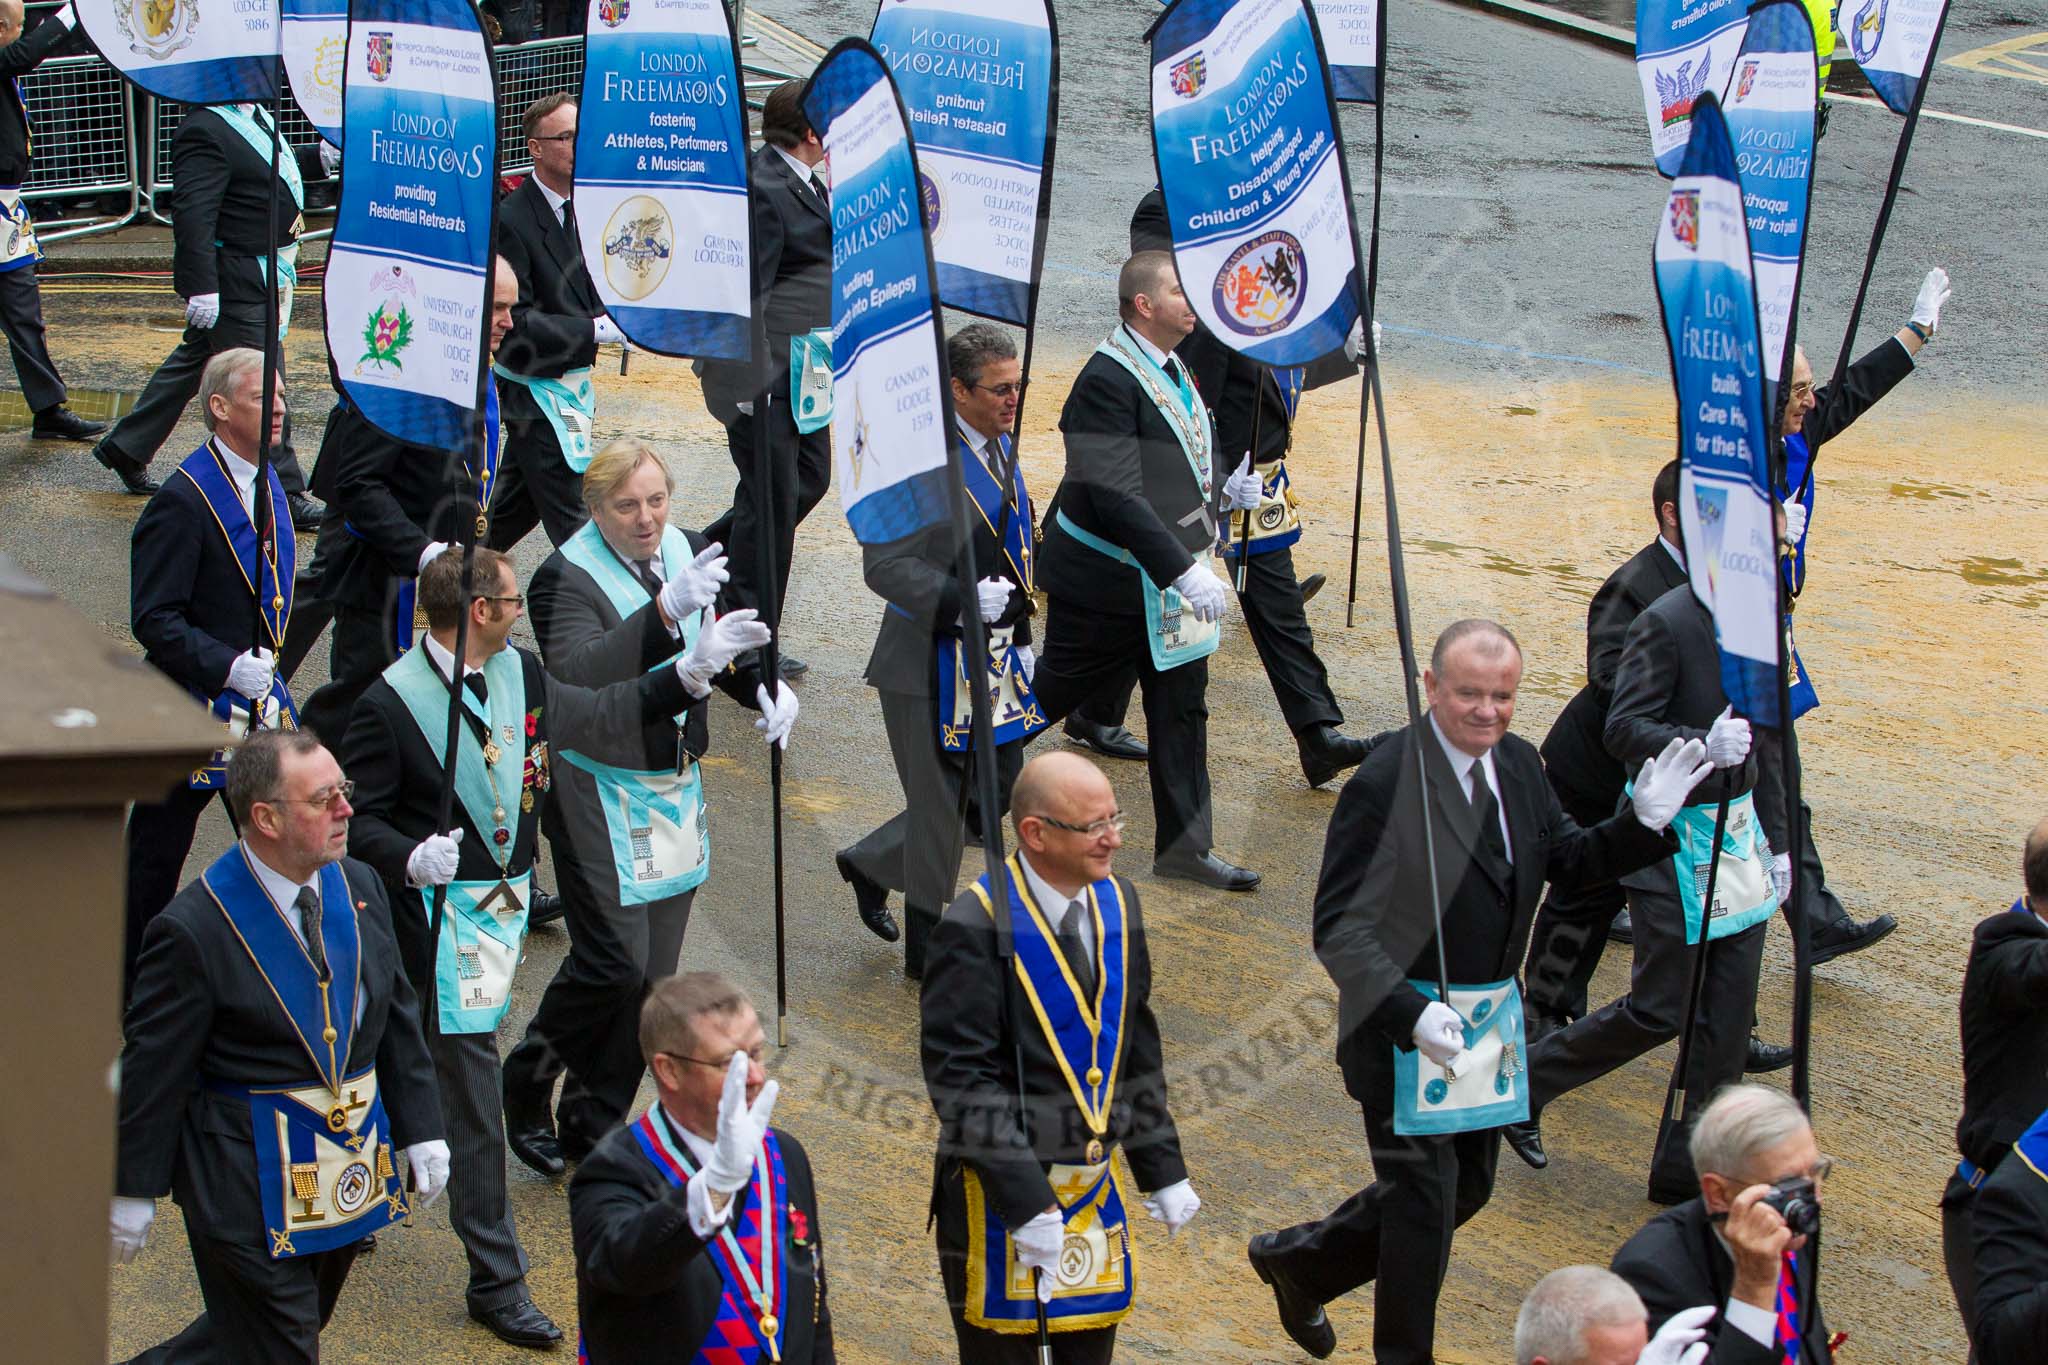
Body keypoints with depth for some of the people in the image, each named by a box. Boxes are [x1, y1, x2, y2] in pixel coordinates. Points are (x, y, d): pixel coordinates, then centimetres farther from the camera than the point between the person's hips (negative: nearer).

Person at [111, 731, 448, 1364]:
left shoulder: (359, 886, 2)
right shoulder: (194, 928, -19)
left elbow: (397, 1016, 11)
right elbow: (154, 1069, -13)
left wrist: (420, 1130, 8)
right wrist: (133, 1192, -8)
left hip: (351, 1166, 7)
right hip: (248, 1185, -7)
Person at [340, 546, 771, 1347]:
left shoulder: (520, 675, 4)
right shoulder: (392, 703, -17)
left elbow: (597, 716, 18)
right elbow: (357, 819, -14)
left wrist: (693, 670, 13)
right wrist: (411, 859, -33)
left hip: (507, 902, 8)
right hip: (441, 914, -8)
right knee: (473, 1101, -4)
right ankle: (496, 1283, 5)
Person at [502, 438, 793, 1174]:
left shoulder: (687, 553, 4)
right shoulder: (565, 578, -16)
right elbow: (576, 675, -33)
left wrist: (766, 687, -5)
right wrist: (664, 610, -44)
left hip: (675, 789, 7)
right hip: (598, 790, -6)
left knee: (652, 974, 8)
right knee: (615, 961, -12)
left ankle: (594, 1123, 21)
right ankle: (528, 1082, 12)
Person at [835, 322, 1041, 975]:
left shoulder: (1001, 446, 8)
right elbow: (885, 564, -22)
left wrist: (1018, 619, 20)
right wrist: (965, 599, -32)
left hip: (995, 657, 9)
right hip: (930, 662, -9)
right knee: (940, 810, 3)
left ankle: (871, 862, 35)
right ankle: (926, 950, 20)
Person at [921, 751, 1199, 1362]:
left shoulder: (1117, 902, 7)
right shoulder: (975, 929, -16)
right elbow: (962, 1078, -19)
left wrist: (1163, 1171, 12)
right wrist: (1027, 1203, -22)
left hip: (1097, 1190, 7)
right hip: (1000, 1194, -6)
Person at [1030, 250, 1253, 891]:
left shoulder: (1171, 368, 8)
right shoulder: (1108, 380, -22)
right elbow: (1116, 496, -29)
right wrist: (1182, 569, -33)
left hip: (1169, 576, 8)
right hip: (1104, 581, -8)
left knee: (1182, 706, 7)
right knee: (1054, 691, 7)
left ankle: (1184, 846, 13)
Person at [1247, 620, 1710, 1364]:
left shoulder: (1518, 763, 1)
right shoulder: (1384, 784, -22)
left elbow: (1566, 859, 13)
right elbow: (1341, 927, -23)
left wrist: (1644, 822, -5)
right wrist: (1410, 1015, -35)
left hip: (1489, 1021, 8)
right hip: (1404, 1023, -8)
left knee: (1466, 1189, 20)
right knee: (1424, 1202, 2)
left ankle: (1299, 1259, 38)